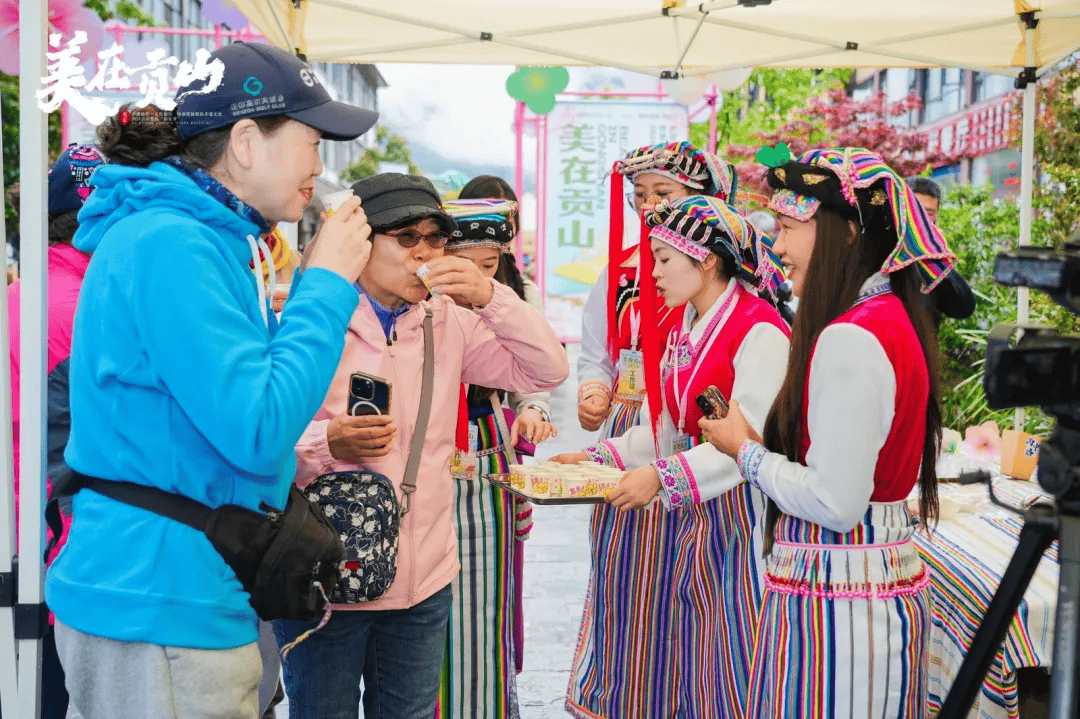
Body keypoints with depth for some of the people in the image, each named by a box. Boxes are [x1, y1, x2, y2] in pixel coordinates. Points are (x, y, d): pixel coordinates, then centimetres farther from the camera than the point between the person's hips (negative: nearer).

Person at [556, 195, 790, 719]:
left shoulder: (760, 331, -14)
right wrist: (596, 459, 3)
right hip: (678, 515, 8)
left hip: (729, 514, -8)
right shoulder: (684, 330, 14)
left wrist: (662, 477, -29)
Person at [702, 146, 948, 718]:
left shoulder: (849, 339, -20)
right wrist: (764, 440, 10)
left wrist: (746, 450, -8)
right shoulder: (895, 318, 10)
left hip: (835, 596, -10)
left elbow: (836, 504, -22)